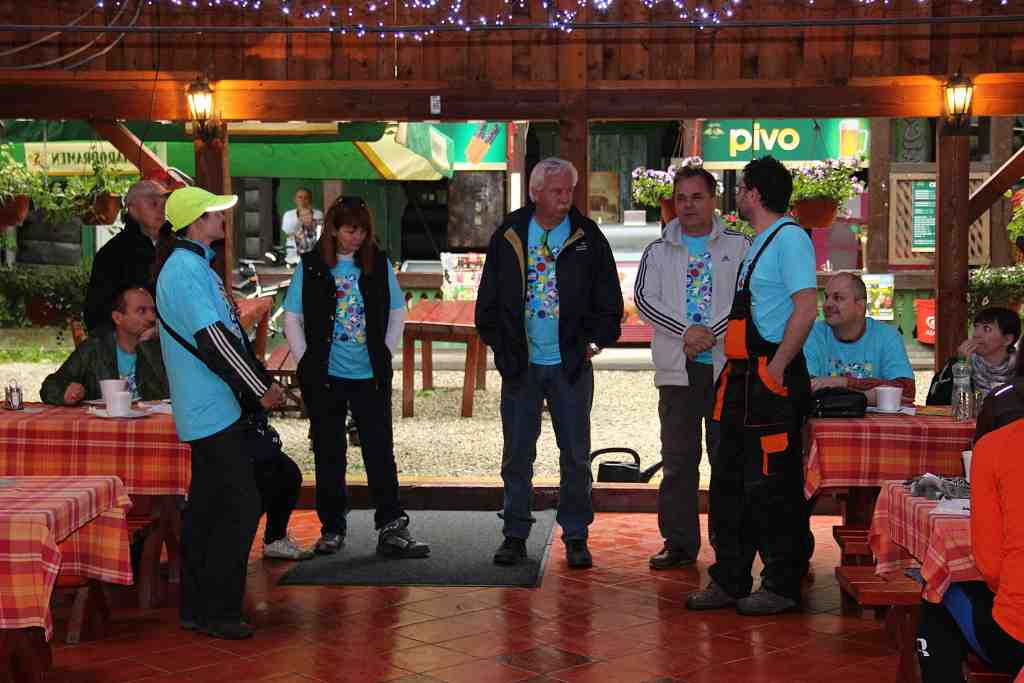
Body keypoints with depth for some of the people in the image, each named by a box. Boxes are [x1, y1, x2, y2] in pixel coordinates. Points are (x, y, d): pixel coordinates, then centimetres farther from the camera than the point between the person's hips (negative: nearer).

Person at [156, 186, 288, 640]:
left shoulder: (194, 266, 17)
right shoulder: (187, 270, -15)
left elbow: (227, 333, 19)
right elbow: (216, 342, -21)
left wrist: (258, 385, 15)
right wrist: (261, 389, -14)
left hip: (208, 412, 11)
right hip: (215, 413, -11)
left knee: (206, 509, 13)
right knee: (241, 506, -8)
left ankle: (196, 609, 20)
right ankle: (216, 610, -3)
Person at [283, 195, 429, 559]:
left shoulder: (379, 263, 2)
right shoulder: (311, 266, -2)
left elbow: (397, 311, 9)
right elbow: (292, 318, 2)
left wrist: (386, 353, 0)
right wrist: (306, 361, -4)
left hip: (371, 375, 1)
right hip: (324, 377, -1)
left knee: (380, 451, 0)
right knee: (329, 455, 9)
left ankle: (392, 528, 3)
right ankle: (332, 527, 19)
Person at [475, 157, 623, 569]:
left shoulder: (588, 238, 1)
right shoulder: (509, 236, 3)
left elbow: (609, 299, 5)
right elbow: (488, 298, 7)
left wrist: (596, 340, -3)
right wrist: (498, 341, 0)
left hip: (571, 364, -1)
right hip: (520, 364, 1)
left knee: (576, 454, 4)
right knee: (517, 454, 6)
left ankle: (576, 536, 15)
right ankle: (515, 535, 16)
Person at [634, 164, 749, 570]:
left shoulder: (738, 246, 6)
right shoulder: (659, 251, 11)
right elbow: (643, 298, -2)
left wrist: (712, 333, -16)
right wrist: (686, 331, -14)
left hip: (727, 365, -2)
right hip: (677, 369, 2)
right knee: (678, 459, 5)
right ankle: (679, 542, 12)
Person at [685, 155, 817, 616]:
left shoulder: (789, 238, -11)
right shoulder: (760, 242, 19)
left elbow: (806, 309, -20)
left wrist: (776, 368, -21)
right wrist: (737, 370, 17)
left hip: (771, 380, -10)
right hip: (743, 379, 10)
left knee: (772, 487, -3)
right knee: (730, 482, 13)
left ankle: (782, 588, 7)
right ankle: (729, 582, 21)